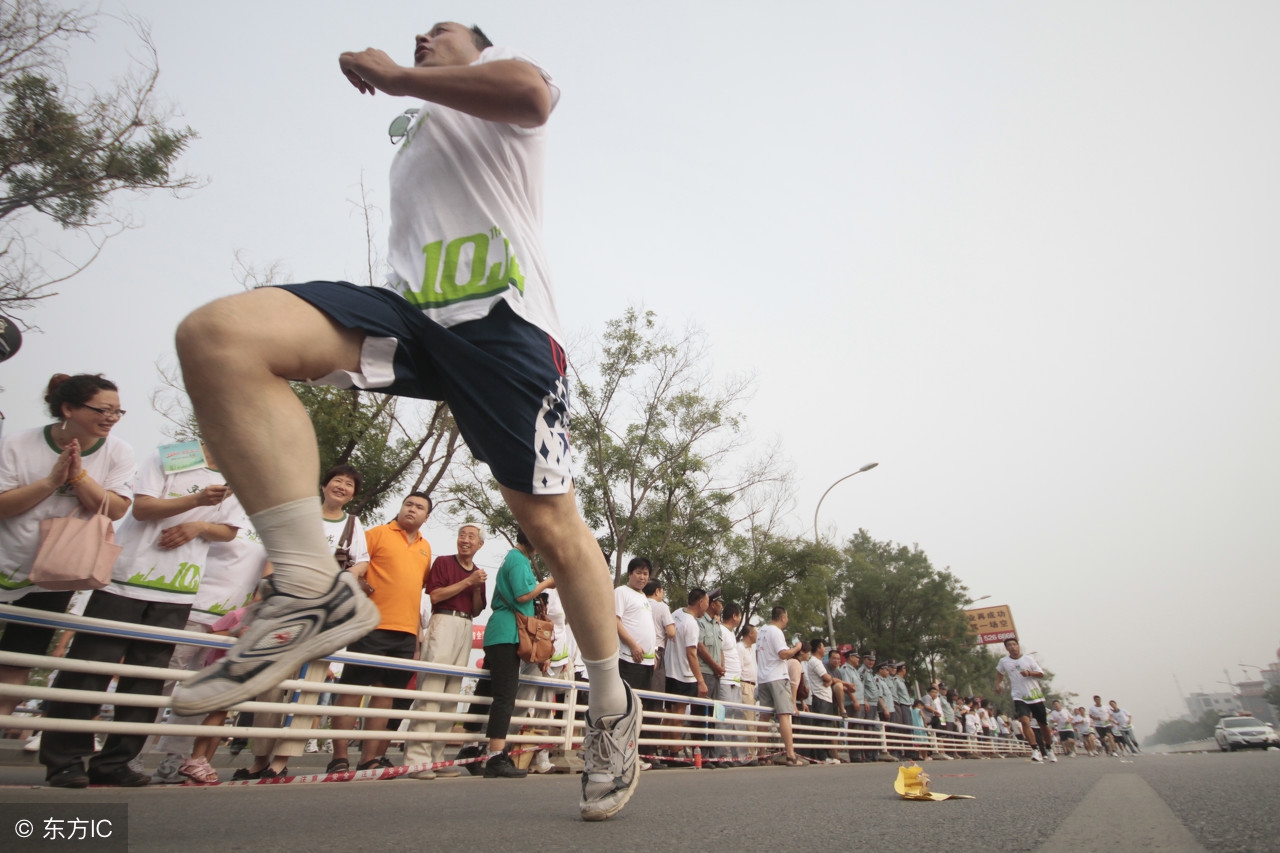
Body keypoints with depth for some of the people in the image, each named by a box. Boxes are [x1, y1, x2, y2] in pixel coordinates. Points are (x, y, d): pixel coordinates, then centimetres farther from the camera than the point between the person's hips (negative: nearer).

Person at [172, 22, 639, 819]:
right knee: (216, 335, -20)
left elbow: (532, 94, -7)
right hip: (410, 308, 6)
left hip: (500, 313, -6)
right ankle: (315, 592, -21)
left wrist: (391, 76, 1)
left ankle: (612, 709, 11)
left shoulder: (500, 66, 20)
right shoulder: (414, 144, 40)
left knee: (552, 525, -10)